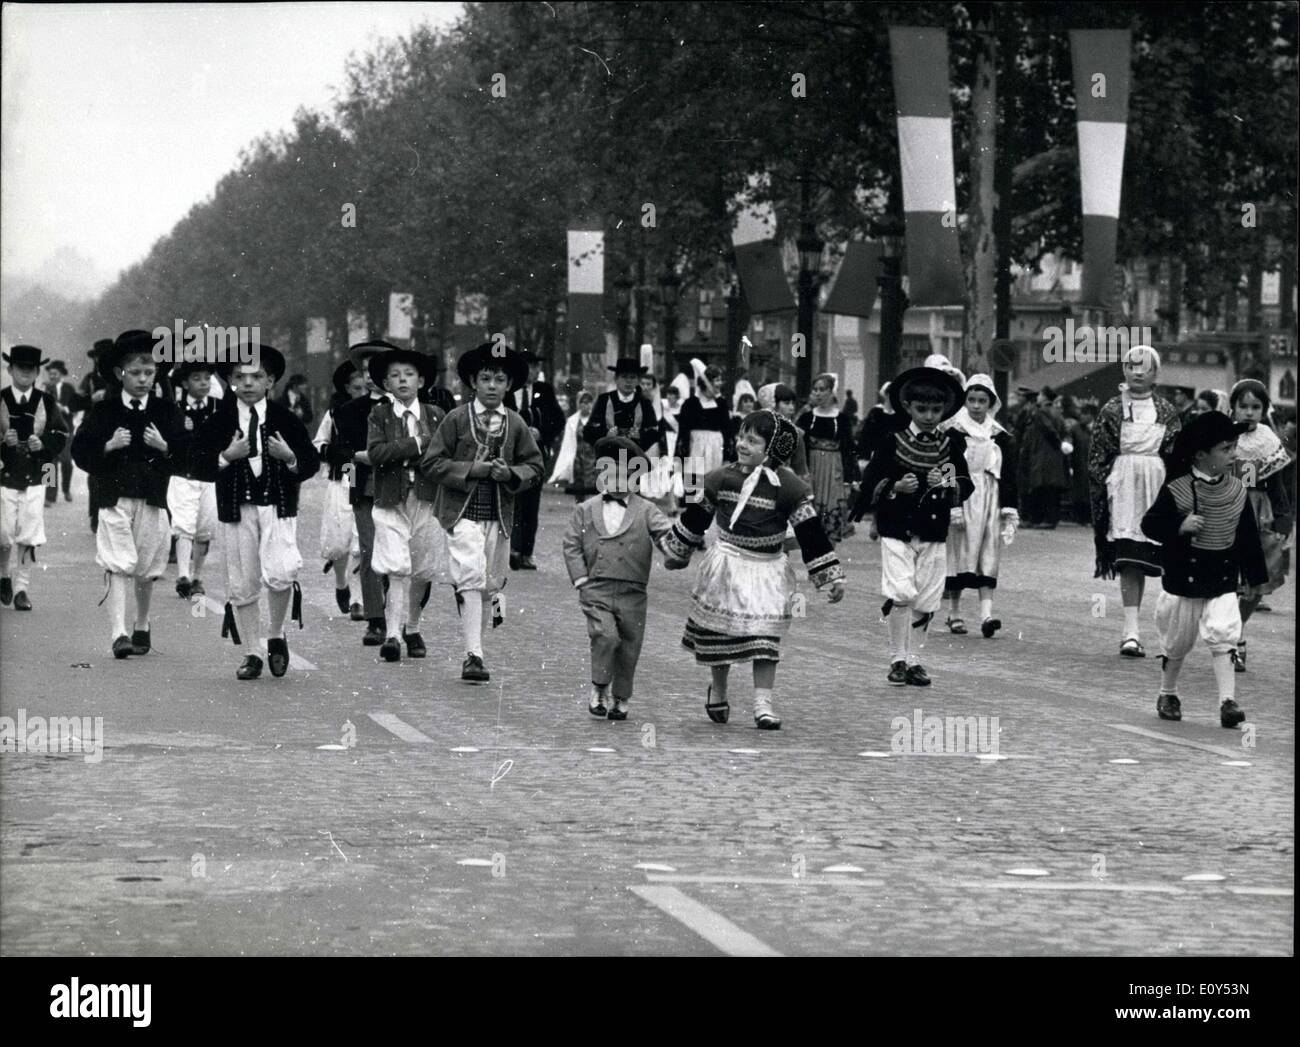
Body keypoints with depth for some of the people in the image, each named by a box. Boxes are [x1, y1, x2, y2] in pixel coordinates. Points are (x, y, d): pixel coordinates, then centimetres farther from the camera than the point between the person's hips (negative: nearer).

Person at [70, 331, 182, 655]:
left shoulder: (167, 411, 8)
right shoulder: (103, 411, 4)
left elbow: (185, 454, 5)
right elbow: (80, 452, 0)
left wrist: (164, 447, -13)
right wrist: (109, 446, -14)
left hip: (152, 499, 2)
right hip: (115, 497, -2)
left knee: (147, 570, 11)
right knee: (118, 567, -12)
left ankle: (142, 626, 32)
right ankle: (118, 634, -17)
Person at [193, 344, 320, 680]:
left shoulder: (286, 419, 4)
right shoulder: (219, 420, 3)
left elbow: (312, 462, 5)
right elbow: (197, 457, -1)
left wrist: (291, 458, -13)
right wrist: (226, 457, -15)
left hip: (278, 507, -1)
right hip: (237, 509, 1)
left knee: (279, 574, -21)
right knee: (242, 586, 4)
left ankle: (277, 636, 5)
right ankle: (250, 655, 18)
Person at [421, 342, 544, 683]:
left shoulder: (516, 424, 8)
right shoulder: (456, 419, -2)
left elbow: (534, 467, 12)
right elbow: (431, 463, -3)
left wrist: (511, 474, -10)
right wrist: (472, 469, -14)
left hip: (499, 516, 4)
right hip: (462, 513, -4)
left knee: (490, 581, 11)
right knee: (471, 578, -15)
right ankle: (473, 656, -18)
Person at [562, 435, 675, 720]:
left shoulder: (645, 511, 6)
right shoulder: (586, 510, 9)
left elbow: (665, 532, -7)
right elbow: (571, 544, 8)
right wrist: (581, 579, -2)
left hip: (632, 593, 1)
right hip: (596, 589, -1)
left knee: (629, 647, 5)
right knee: (605, 636, -20)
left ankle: (620, 699, 22)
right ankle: (598, 690, -2)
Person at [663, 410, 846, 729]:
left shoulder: (789, 487, -10)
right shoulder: (720, 479, -1)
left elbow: (811, 534, -9)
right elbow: (695, 518, 13)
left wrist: (831, 577, -10)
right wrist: (675, 554, 23)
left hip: (767, 571, -2)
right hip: (726, 568, 2)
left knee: (765, 639, -8)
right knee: (720, 634, 9)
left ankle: (763, 703, -4)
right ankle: (718, 692, 32)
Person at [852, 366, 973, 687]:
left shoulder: (950, 446, 6)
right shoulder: (893, 443, -1)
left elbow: (965, 487, 4)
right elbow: (870, 483, -2)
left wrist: (945, 485, -16)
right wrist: (896, 488, -18)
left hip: (934, 534, 3)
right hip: (897, 530, -3)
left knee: (926, 600, 5)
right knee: (901, 593, -15)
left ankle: (914, 659, 19)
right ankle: (897, 659, -2)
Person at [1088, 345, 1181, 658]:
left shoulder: (1167, 412, 11)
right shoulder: (1112, 410, 7)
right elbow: (1097, 457, 6)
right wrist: (1101, 494, -2)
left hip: (1156, 490, 2)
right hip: (1122, 490, -2)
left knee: (1141, 561, 1)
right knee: (1128, 560, -13)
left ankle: (1131, 631, 10)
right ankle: (1131, 630, -17)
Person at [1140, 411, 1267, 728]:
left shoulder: (1238, 491, 0)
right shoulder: (1176, 490, -12)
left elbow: (1248, 537, 7)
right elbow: (1150, 524, -10)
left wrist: (1256, 577, 9)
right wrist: (1180, 526, -26)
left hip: (1223, 582, 2)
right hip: (1184, 580, -2)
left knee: (1223, 637, -14)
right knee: (1178, 642, 12)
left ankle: (1228, 701, -17)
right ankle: (1168, 694, 34)